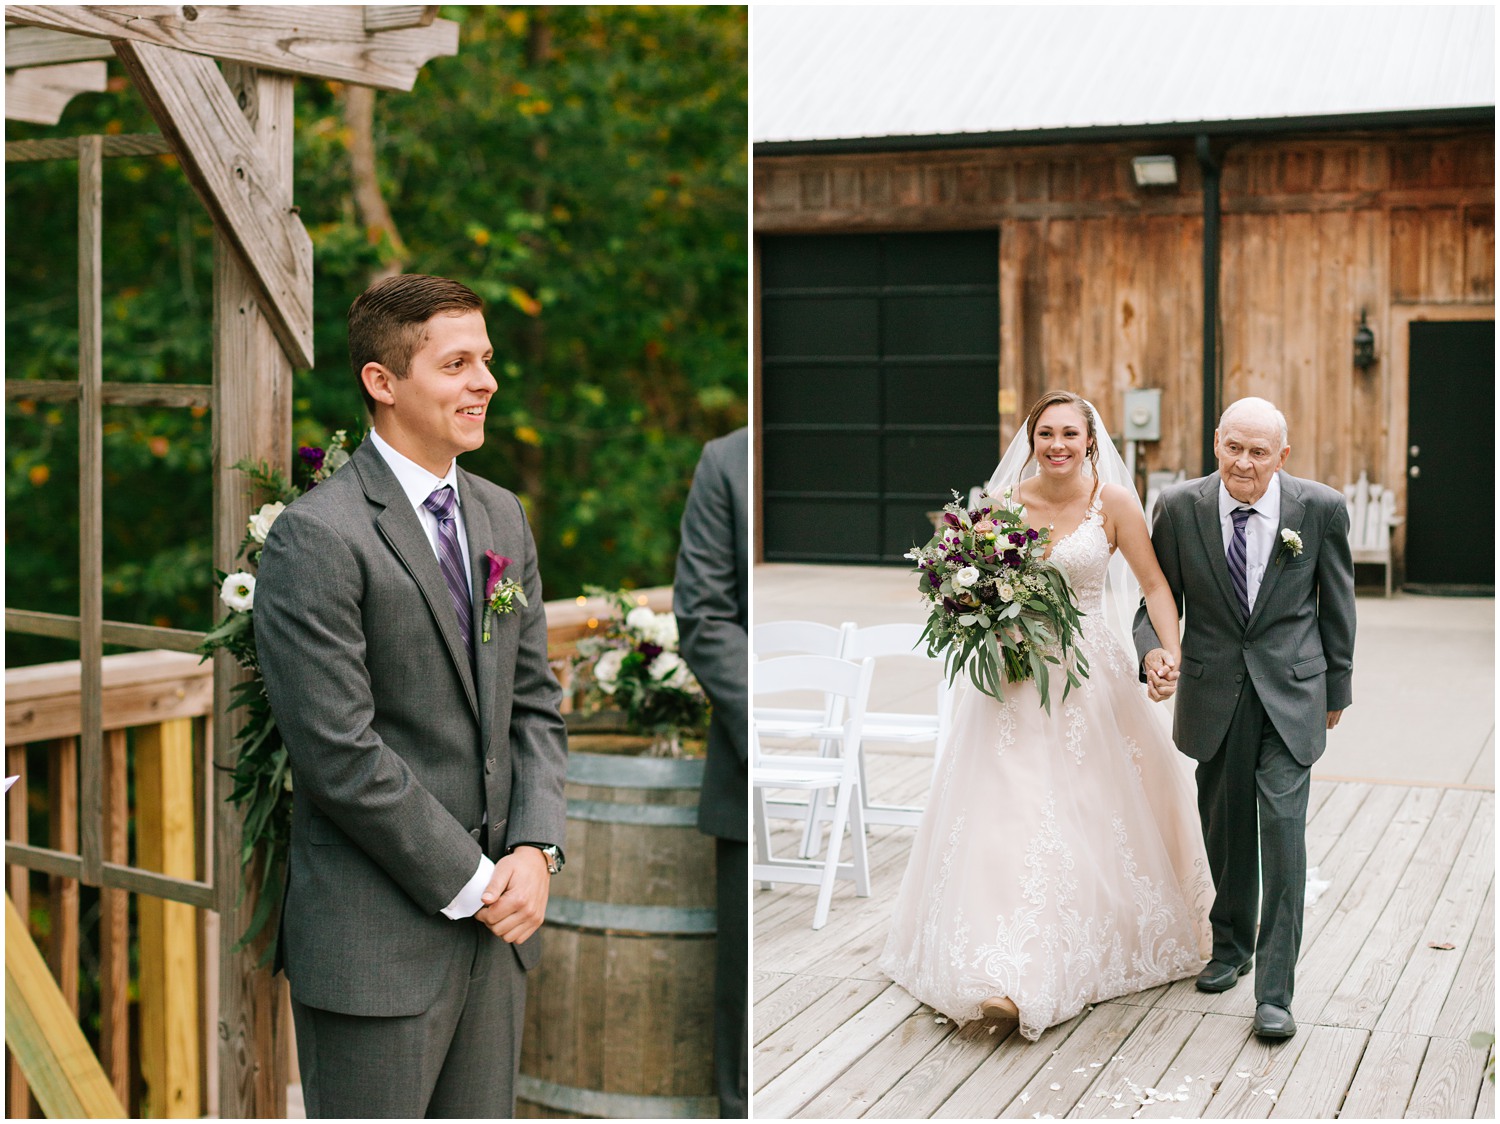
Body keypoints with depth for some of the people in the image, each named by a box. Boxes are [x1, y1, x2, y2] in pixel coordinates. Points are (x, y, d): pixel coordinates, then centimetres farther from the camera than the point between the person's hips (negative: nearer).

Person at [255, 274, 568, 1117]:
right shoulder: (316, 538, -14)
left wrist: (535, 850, -3)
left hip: (496, 919, 7)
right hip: (376, 941, -7)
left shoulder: (503, 517, 10)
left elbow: (535, 701, 11)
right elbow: (340, 753, -17)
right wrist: (469, 884, -13)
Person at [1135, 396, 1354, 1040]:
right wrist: (1153, 651, -21)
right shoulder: (1180, 507, -8)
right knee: (1225, 827, 15)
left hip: (1290, 691, -2)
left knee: (1282, 826, -10)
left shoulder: (1320, 509, -8)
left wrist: (1336, 687, 10)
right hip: (1213, 691, 2)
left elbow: (1336, 602, 4)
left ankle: (1274, 992, -4)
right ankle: (1231, 945, 39)